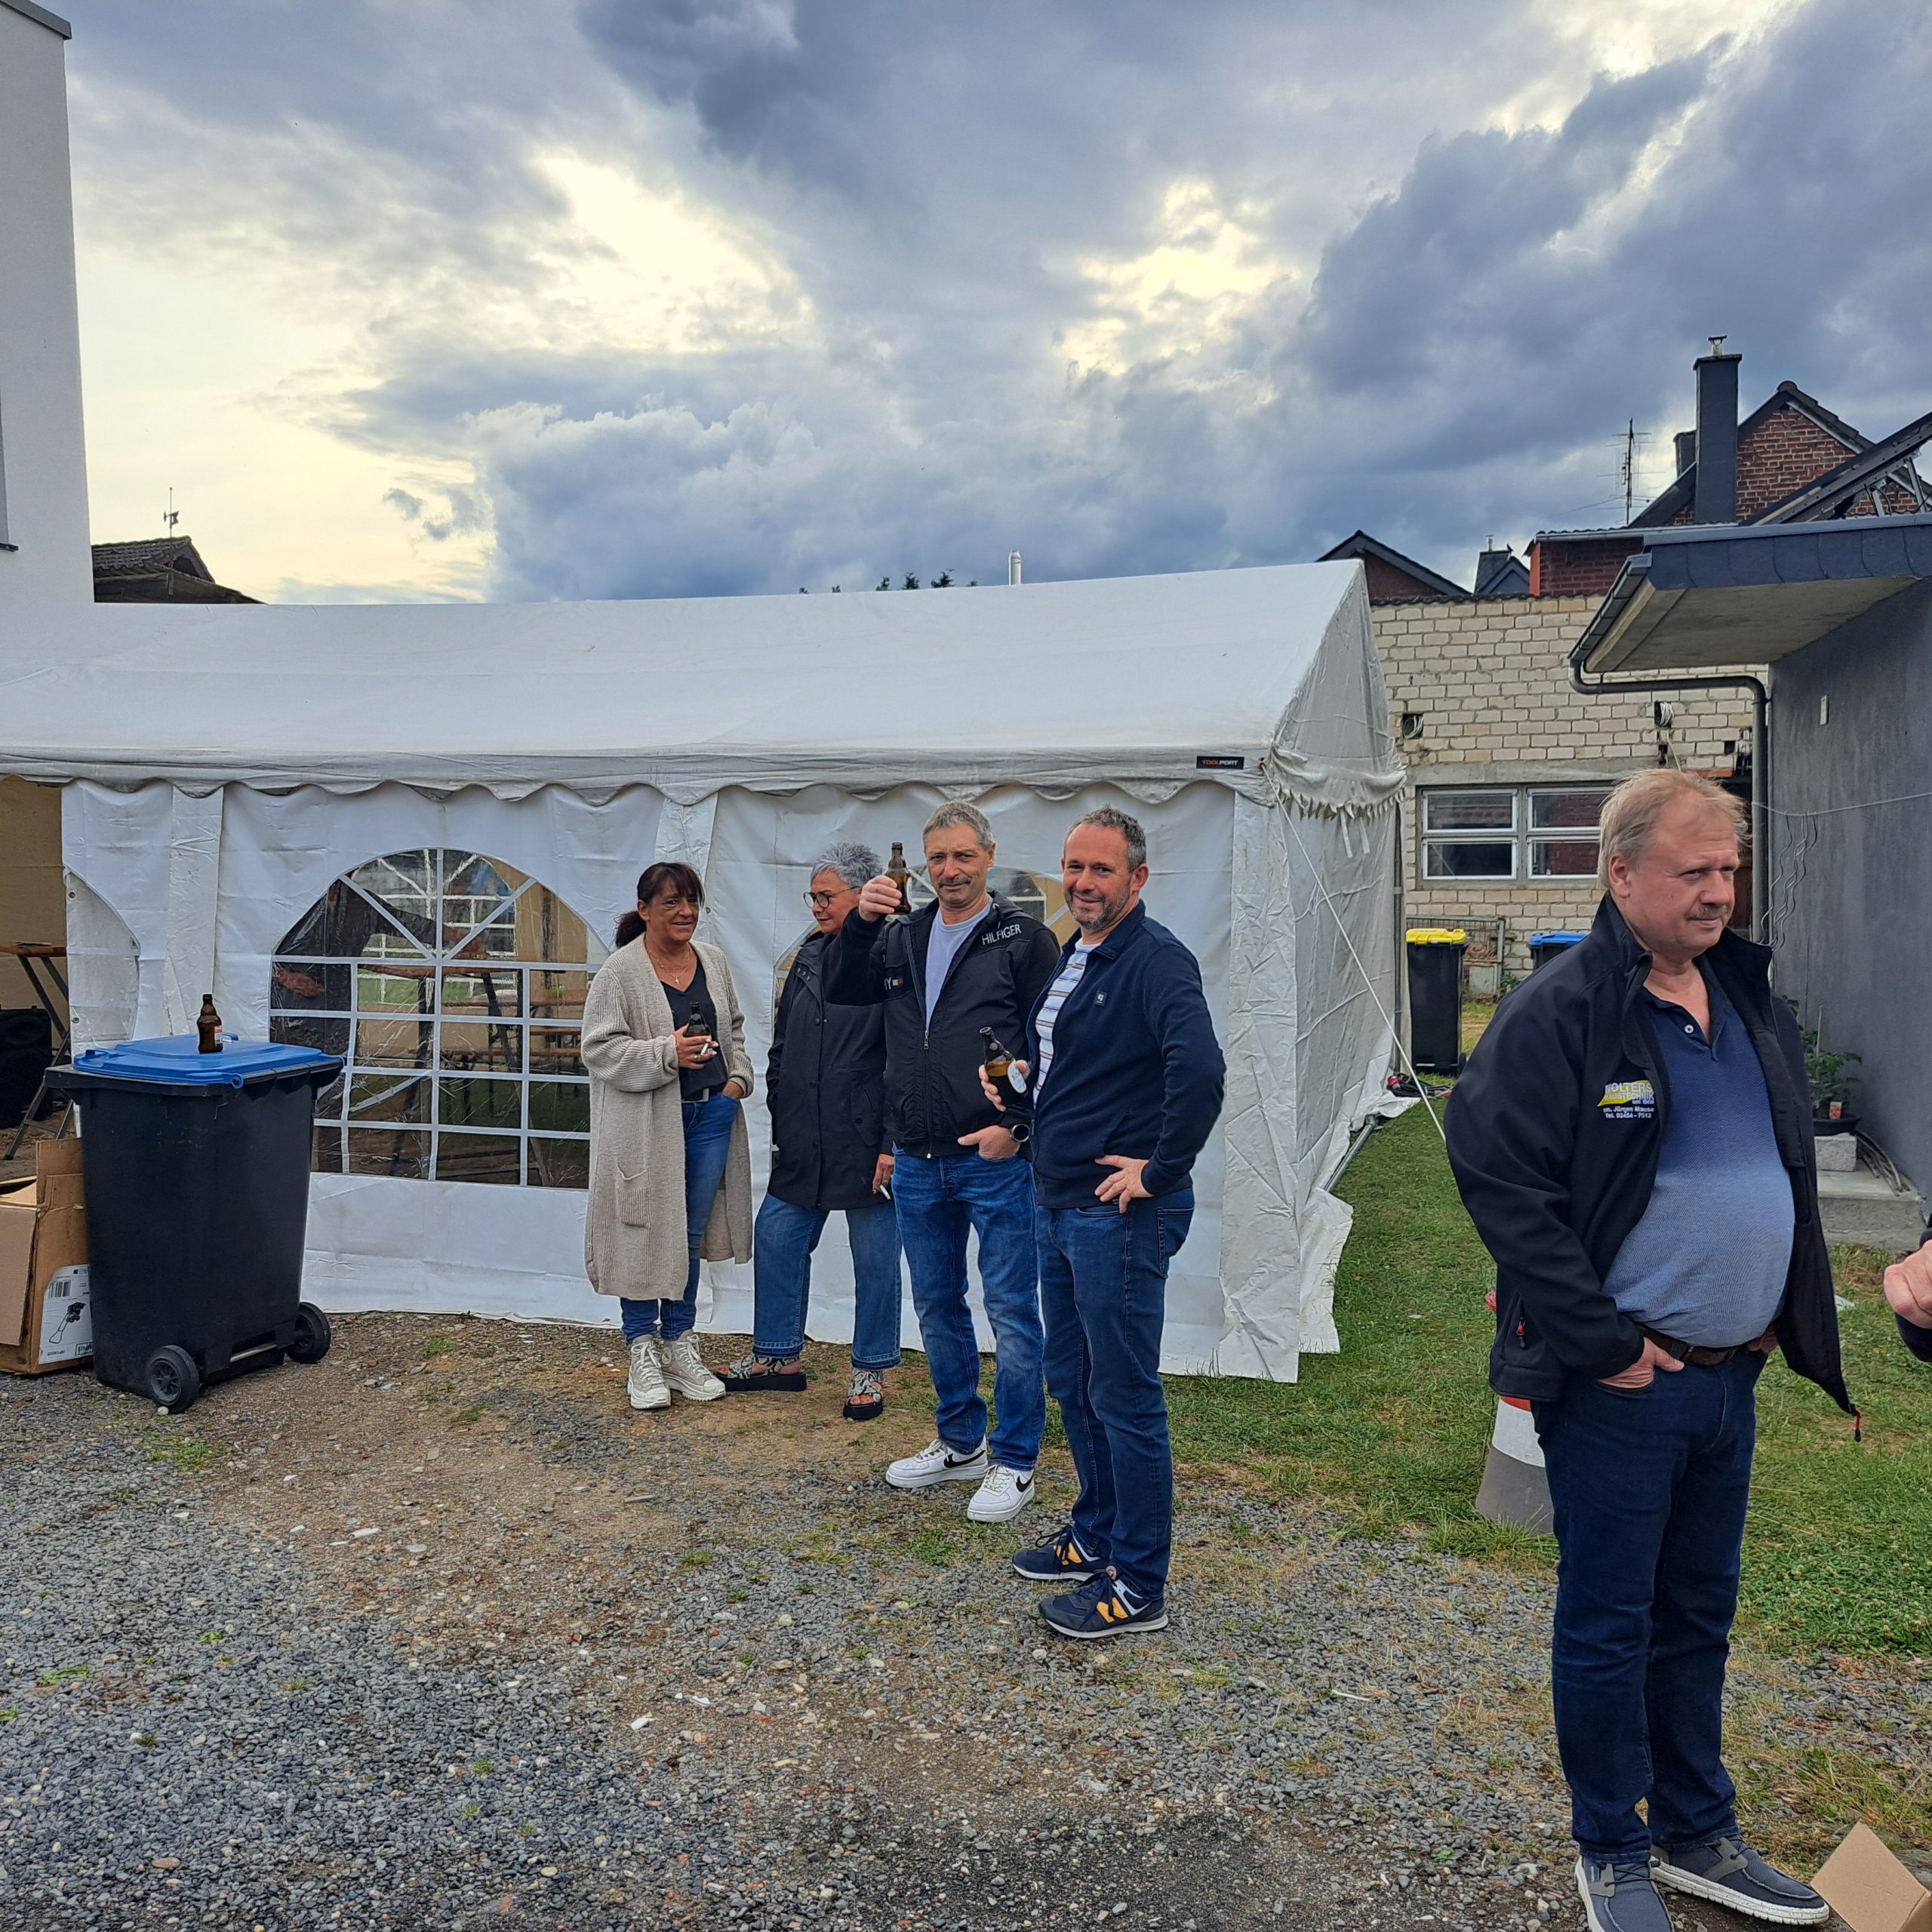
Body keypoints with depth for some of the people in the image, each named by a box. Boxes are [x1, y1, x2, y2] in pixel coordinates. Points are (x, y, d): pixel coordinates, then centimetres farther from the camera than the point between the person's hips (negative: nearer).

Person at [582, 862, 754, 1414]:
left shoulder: (713, 961, 9)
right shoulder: (620, 971, -9)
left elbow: (734, 1028, 20)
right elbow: (600, 1048, -13)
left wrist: (738, 1077, 5)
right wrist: (667, 1054, -23)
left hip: (710, 1115, 5)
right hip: (647, 1124, -5)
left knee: (692, 1234, 12)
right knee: (648, 1233, 2)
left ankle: (680, 1346, 25)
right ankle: (642, 1353, 16)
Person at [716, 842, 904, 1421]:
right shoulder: (810, 957, 10)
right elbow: (781, 1048, 18)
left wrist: (894, 1146, -16)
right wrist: (780, 1123, 15)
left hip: (868, 1147, -7)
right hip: (803, 1147, 7)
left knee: (874, 1261, 7)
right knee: (777, 1241, 12)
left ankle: (871, 1372, 23)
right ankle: (777, 1357, 29)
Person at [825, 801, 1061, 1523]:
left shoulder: (1023, 938, -4)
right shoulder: (900, 937, 11)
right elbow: (844, 990, 3)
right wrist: (858, 923, -12)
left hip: (996, 1160, -6)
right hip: (917, 1164, 6)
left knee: (1012, 1313, 1)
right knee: (938, 1308, 16)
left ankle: (1014, 1462, 15)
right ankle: (961, 1444, 33)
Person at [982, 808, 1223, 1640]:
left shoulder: (1156, 961, -17)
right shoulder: (1070, 956, 13)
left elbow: (1201, 1071, -31)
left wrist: (1159, 1171, -24)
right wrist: (1023, 1109, 15)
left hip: (1120, 1214, -10)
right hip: (1058, 1204, 10)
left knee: (1124, 1397, 0)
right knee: (1073, 1381, 20)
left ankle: (1138, 1587, 14)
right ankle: (1097, 1534, 38)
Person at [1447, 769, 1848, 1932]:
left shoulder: (1752, 1004, 8)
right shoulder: (1559, 1014, -16)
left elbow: (1792, 1168, 19)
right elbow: (1500, 1180, -21)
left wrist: (1783, 1317, 10)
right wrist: (1603, 1345, -18)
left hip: (1731, 1377, 7)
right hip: (1618, 1387, -7)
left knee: (1699, 1615, 21)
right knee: (1608, 1624, 8)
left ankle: (1698, 1834, 39)